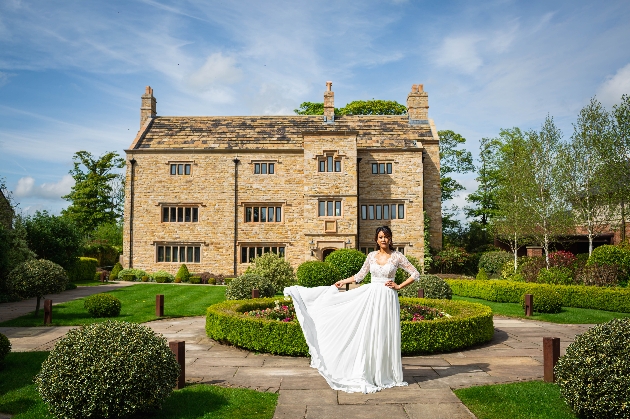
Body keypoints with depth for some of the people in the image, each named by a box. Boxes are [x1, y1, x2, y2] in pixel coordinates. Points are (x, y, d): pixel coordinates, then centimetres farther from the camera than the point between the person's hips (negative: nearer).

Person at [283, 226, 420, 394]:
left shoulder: (397, 256, -2)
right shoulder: (371, 256, 8)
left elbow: (415, 274, -1)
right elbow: (360, 275, 17)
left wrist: (399, 286, -6)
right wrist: (342, 282, 13)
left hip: (388, 299, -2)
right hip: (371, 297, 3)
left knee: (386, 335, 1)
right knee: (369, 334, -1)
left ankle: (386, 374, 15)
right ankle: (369, 373, 6)